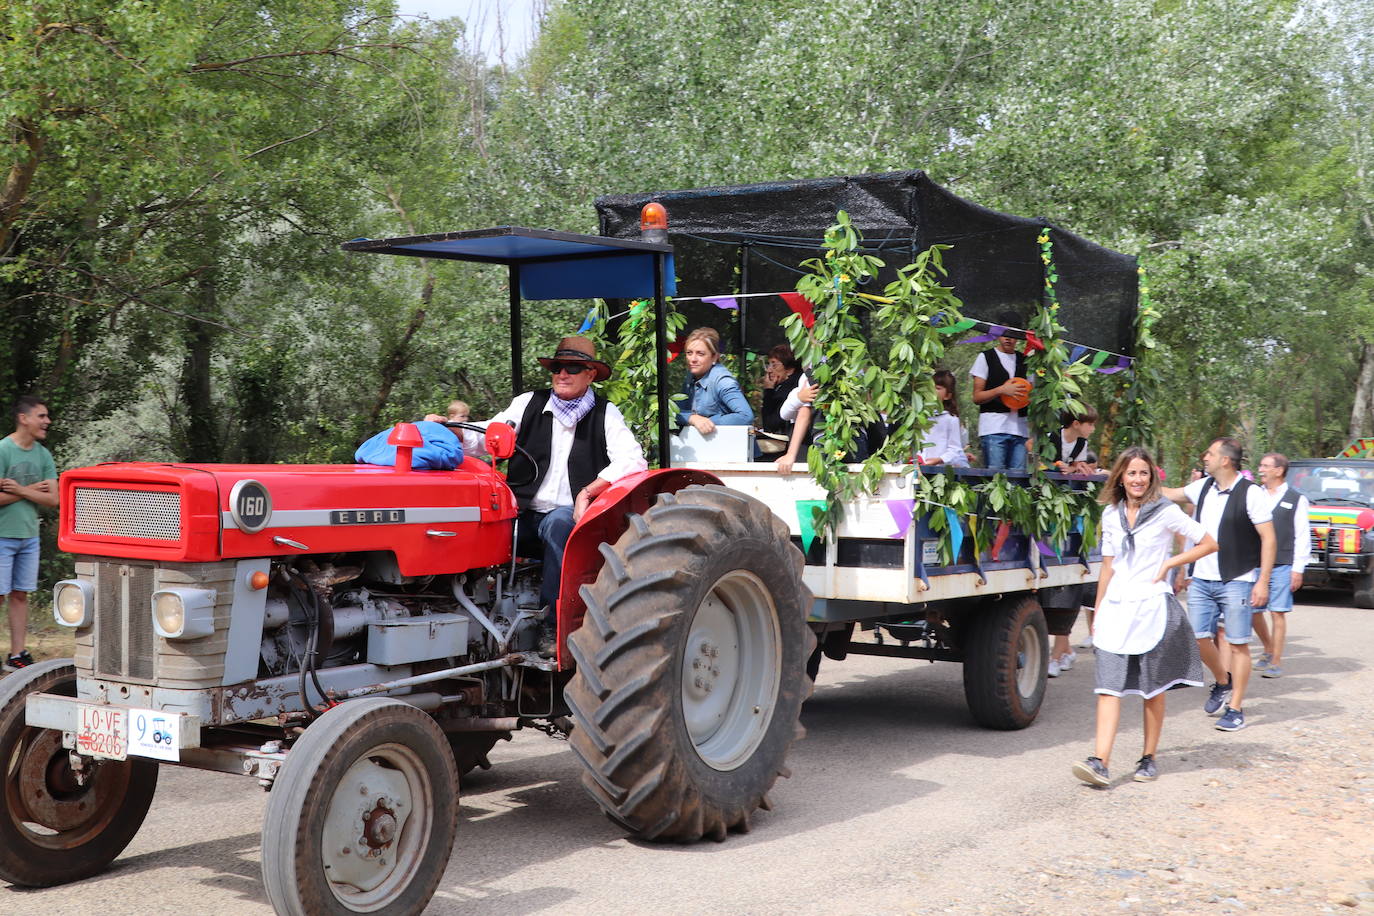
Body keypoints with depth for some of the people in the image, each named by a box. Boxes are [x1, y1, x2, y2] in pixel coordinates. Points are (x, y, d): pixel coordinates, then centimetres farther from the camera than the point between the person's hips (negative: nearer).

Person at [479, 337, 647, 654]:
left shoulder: (605, 414, 8)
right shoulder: (529, 404, 14)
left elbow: (634, 461, -6)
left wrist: (587, 492, -19)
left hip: (569, 516, -2)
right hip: (523, 517, 2)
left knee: (558, 523, -37)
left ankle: (554, 624, -30)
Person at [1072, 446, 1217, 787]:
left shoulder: (1165, 512, -4)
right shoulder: (1111, 514, 9)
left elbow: (1209, 544, -1)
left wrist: (1169, 563, -8)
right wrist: (1098, 612, 16)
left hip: (1152, 608, -4)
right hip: (1116, 606, 4)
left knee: (1153, 688, 6)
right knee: (1108, 685, -7)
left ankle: (1149, 758, 19)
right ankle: (1100, 762, -13)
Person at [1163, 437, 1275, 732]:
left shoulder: (1250, 494, -11)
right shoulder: (1203, 487, 7)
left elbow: (1268, 538, -11)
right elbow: (1168, 494, 23)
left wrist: (1263, 582, -15)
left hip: (1237, 582, -6)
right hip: (1202, 580, 6)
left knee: (1237, 644, 0)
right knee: (1199, 638, 5)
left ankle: (1235, 708, 8)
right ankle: (1223, 683, 31)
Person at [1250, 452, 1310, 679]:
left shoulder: (1296, 499, 0)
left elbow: (1302, 537, -2)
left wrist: (1298, 569, -7)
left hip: (1282, 567, -4)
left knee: (1277, 613, -2)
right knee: (1254, 612, 6)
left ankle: (1276, 662, 6)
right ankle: (1268, 650, 28)